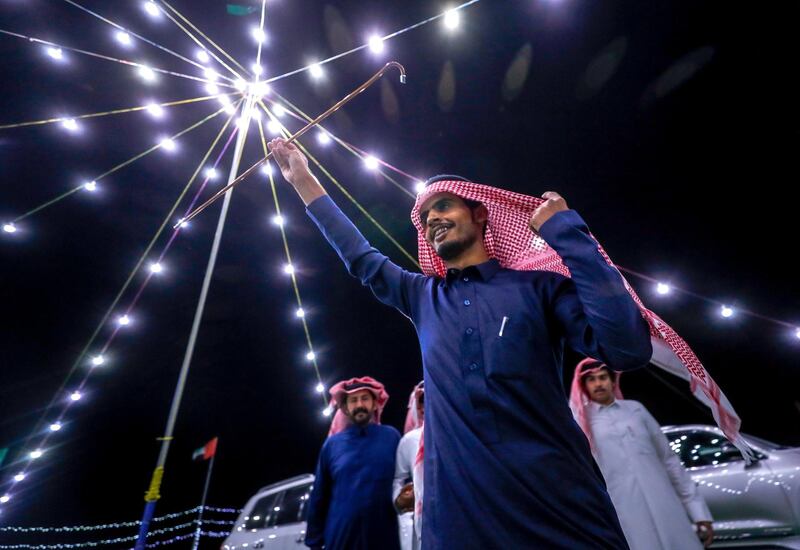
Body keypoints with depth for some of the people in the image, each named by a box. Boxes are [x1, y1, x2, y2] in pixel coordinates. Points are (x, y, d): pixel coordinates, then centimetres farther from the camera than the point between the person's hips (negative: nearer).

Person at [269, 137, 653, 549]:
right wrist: (303, 181, 26)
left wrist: (565, 233, -14)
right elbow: (360, 257, 20)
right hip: (457, 509, 4)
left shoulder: (537, 286, -2)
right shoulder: (423, 297, 9)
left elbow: (629, 349, -16)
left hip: (556, 504, -3)